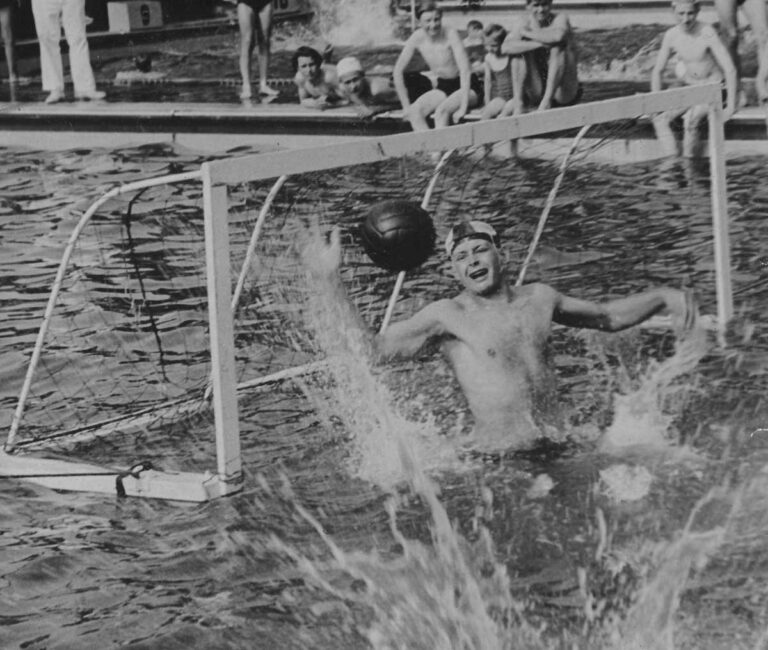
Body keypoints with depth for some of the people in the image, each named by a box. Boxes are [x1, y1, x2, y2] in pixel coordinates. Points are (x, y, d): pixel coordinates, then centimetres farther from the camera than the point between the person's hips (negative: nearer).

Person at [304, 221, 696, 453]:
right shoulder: (448, 317, 0)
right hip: (496, 459, -4)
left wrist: (663, 297, 16)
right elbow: (370, 350, -7)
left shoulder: (539, 299, 14)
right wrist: (330, 283, -15)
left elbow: (609, 316, 31)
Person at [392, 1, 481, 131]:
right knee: (415, 112, -20)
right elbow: (398, 71, -1)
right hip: (443, 87, 5)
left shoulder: (450, 34, -21)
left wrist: (463, 108, -31)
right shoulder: (417, 38, -9)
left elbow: (465, 71, -26)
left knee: (441, 110, -32)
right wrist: (406, 106, -5)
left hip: (466, 87, -5)